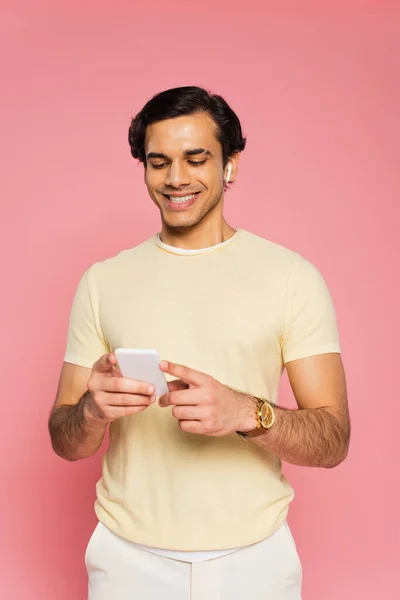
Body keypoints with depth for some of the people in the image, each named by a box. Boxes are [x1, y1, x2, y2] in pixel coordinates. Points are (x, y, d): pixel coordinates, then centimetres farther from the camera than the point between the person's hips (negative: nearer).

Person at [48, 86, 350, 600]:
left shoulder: (293, 276, -6)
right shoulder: (102, 280, 1)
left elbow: (333, 440, -8)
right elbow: (65, 442, 2)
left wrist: (246, 412, -27)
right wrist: (93, 409, -21)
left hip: (252, 556, -1)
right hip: (128, 556, 2)